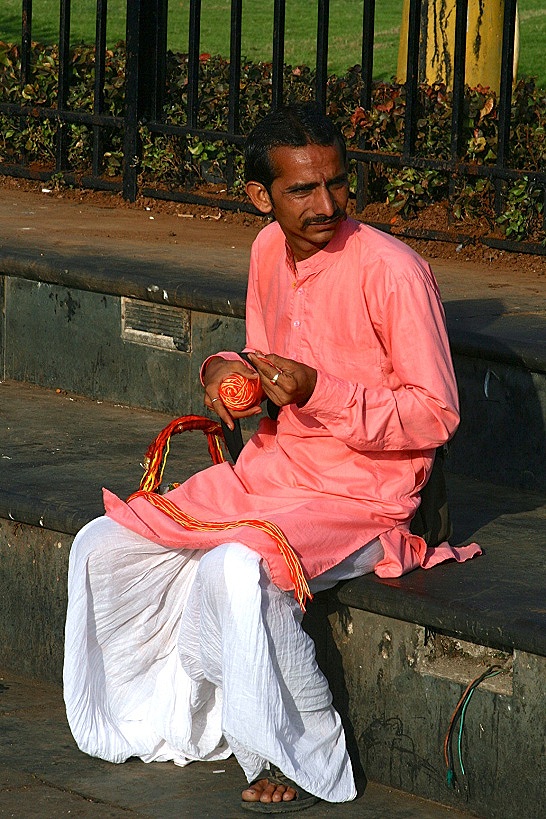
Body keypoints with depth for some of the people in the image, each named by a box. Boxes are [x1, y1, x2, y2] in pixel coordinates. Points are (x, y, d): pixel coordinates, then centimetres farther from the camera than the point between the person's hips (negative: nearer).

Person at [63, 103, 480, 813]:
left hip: (363, 495, -8)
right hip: (269, 471, 8)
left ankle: (313, 762, -18)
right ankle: (163, 714, 16)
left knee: (235, 569, -35)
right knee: (102, 547, -1)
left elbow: (436, 414, -16)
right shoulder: (270, 251, 5)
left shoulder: (391, 270, -18)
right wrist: (228, 370, -1)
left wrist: (320, 394, -26)